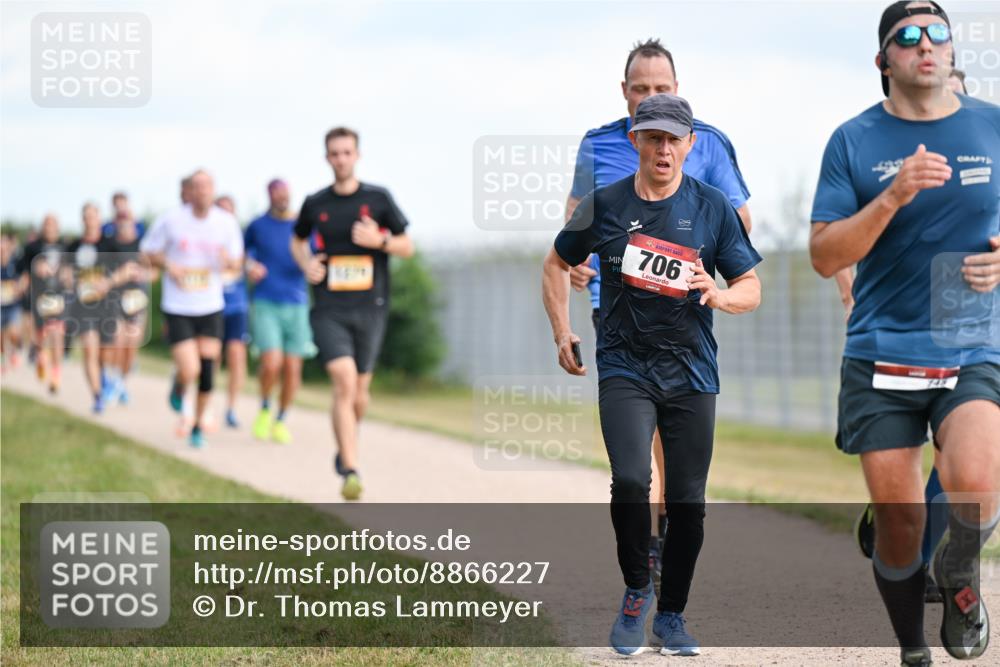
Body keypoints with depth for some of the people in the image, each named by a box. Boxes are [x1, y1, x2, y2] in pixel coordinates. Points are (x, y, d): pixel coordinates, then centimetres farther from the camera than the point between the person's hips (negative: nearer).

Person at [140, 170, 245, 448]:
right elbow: (147, 252, 5)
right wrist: (167, 264, -15)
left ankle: (198, 426, 23)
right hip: (178, 309, -2)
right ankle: (178, 387, 24)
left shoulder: (227, 222, -2)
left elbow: (237, 263, 9)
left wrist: (229, 260, -15)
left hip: (211, 308, 2)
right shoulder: (171, 220, -8)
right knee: (190, 371, -14)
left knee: (207, 372, 1)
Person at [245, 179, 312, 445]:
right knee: (271, 364, -17)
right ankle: (265, 409, 10)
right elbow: (242, 250, 20)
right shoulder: (258, 225, 3)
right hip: (265, 305, -2)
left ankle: (281, 421, 21)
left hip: (297, 305, 2)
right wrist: (249, 265, 0)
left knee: (293, 369, 1)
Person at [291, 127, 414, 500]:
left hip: (370, 308, 1)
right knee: (344, 383, -17)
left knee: (359, 392, 8)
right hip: (328, 310, -1)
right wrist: (306, 265, 3)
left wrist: (380, 240, -13)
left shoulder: (378, 199, 2)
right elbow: (297, 241, 24)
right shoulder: (315, 204, 6)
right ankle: (350, 471, -18)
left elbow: (407, 247, 7)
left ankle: (345, 449, 37)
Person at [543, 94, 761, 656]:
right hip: (624, 369, -1)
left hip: (691, 373, 1)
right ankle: (637, 590, 2)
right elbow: (558, 262, 17)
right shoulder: (604, 204, 1)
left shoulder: (713, 208, 1)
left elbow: (752, 289, 3)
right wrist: (562, 333, 9)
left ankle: (672, 614, 21)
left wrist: (720, 295, -19)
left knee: (688, 502, 3)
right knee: (631, 481, -21)